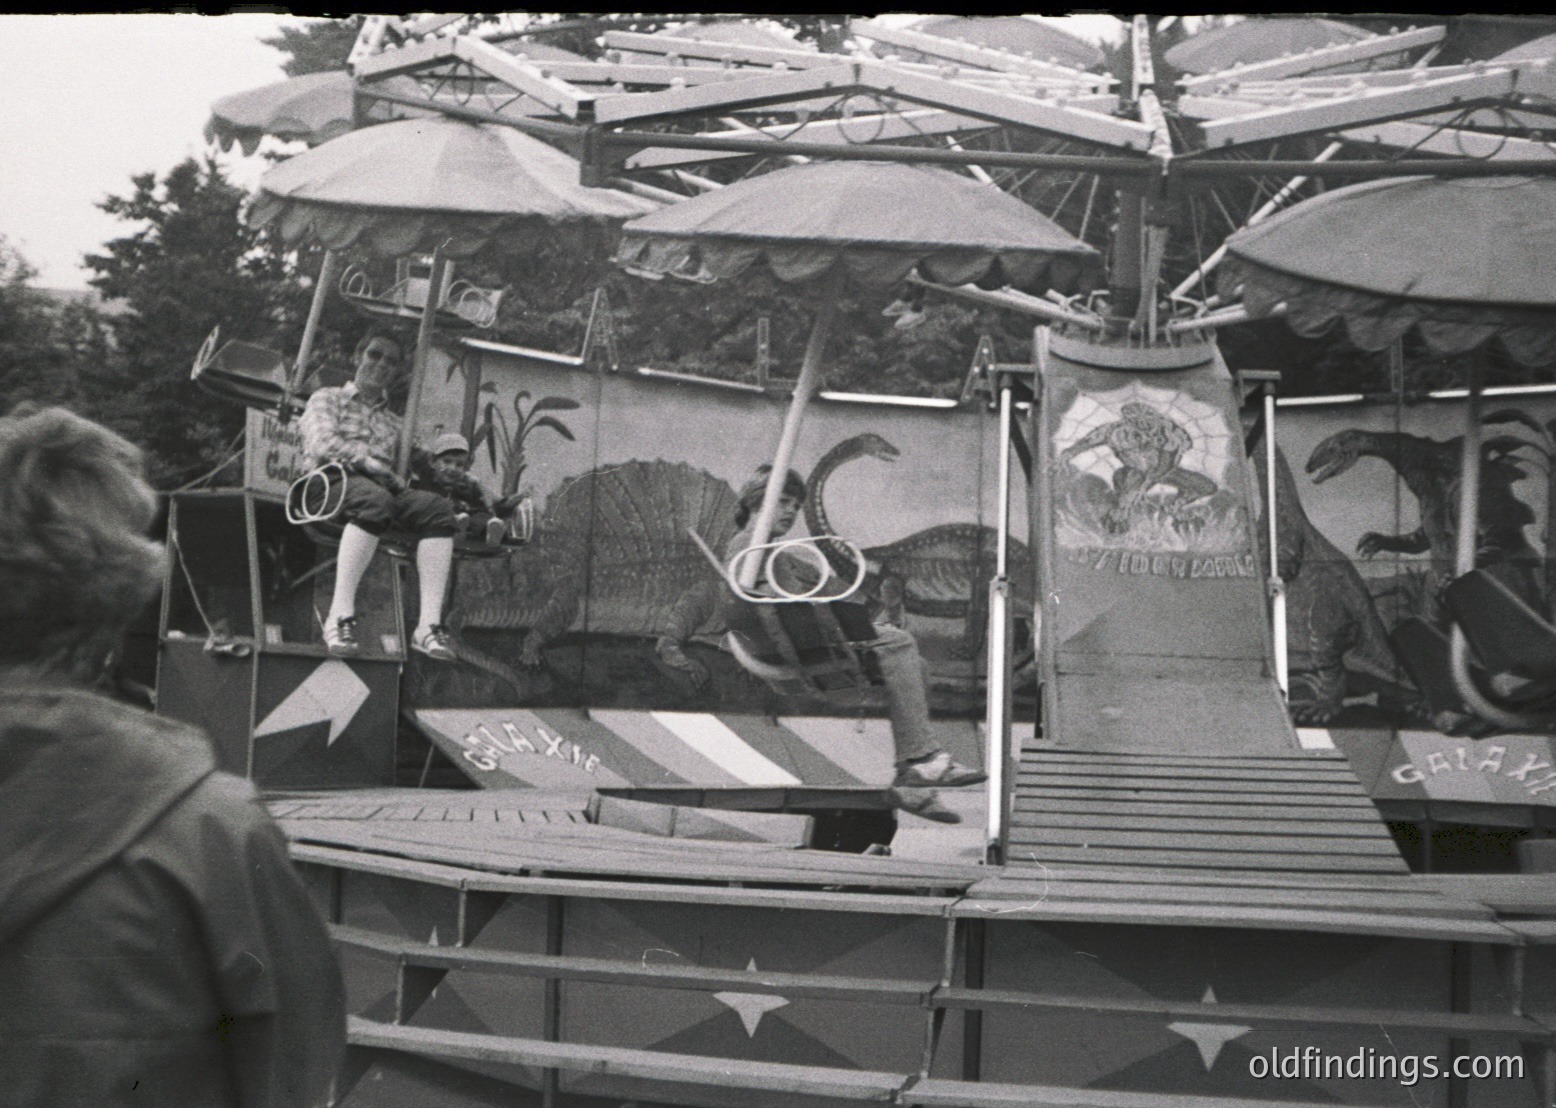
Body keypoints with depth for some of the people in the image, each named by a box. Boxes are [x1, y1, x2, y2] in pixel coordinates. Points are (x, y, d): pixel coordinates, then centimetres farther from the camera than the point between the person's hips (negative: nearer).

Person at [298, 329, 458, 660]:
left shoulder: (392, 422, 36)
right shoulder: (327, 399, 23)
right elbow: (323, 444, 2)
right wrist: (367, 462, -10)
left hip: (383, 487, 4)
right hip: (335, 480, -4)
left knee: (437, 507, -30)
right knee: (374, 501, -42)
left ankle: (429, 623, -43)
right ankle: (340, 615, -47)